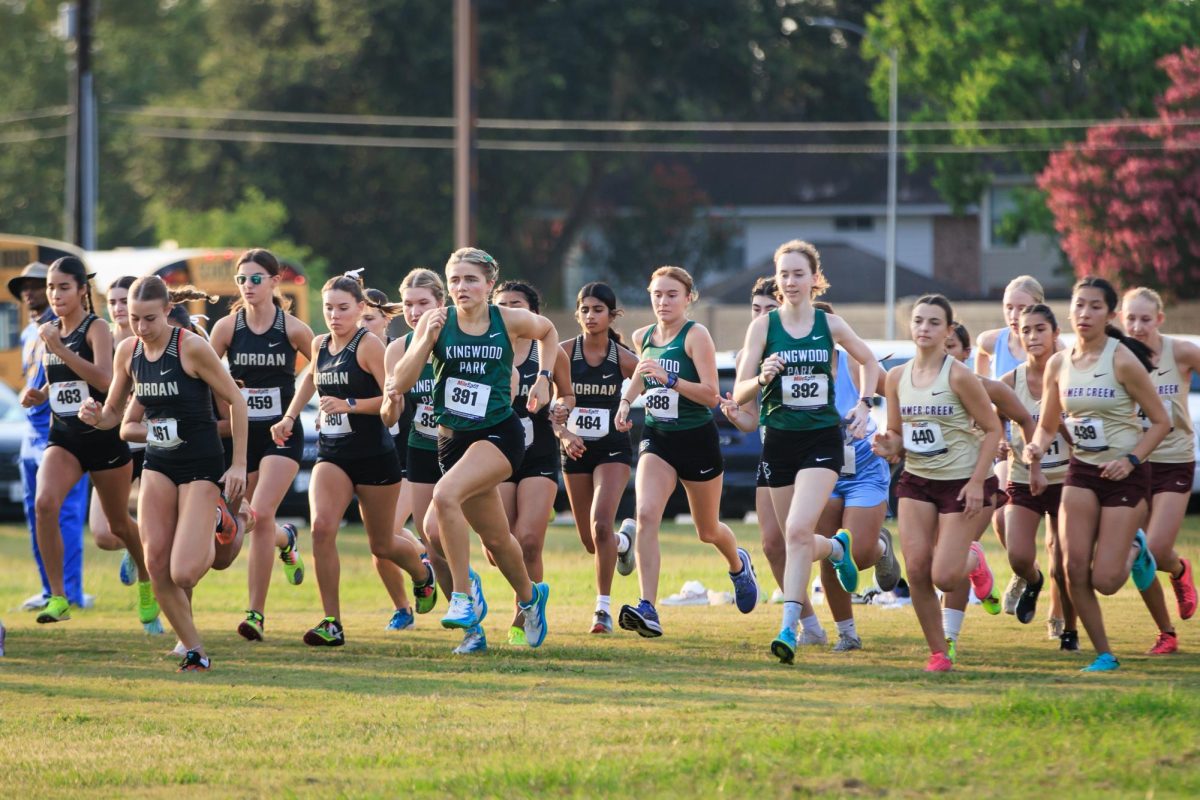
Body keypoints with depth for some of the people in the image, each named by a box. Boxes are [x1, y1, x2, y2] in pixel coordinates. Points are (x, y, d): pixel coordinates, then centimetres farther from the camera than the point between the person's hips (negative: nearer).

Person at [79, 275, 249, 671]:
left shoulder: (192, 347, -17)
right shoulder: (128, 352, 1)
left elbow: (236, 401, -10)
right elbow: (114, 414, 11)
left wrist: (239, 465, -11)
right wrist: (95, 416, -13)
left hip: (202, 464, -6)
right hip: (158, 463, 6)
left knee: (183, 574, -15)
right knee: (157, 564, -7)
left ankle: (211, 544, 20)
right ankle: (194, 652, 7)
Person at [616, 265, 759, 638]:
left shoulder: (696, 335, -14)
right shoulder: (643, 337, 3)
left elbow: (711, 395, -21)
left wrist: (669, 379, -33)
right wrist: (626, 401, 9)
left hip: (697, 439, -4)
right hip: (657, 439, 4)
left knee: (708, 531, 15)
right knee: (646, 516, -22)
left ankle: (738, 565, 52)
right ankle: (648, 610, -29)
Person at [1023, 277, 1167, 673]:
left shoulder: (1122, 361, -14)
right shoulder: (1059, 364, 1)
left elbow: (1161, 421, -7)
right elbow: (1047, 425, 12)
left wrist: (1131, 460, -19)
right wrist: (1037, 447, -10)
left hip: (1124, 475, -4)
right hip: (1081, 472, 4)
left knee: (1105, 580, -9)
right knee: (1075, 569, -9)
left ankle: (1134, 551, 27)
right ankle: (1104, 655, 8)